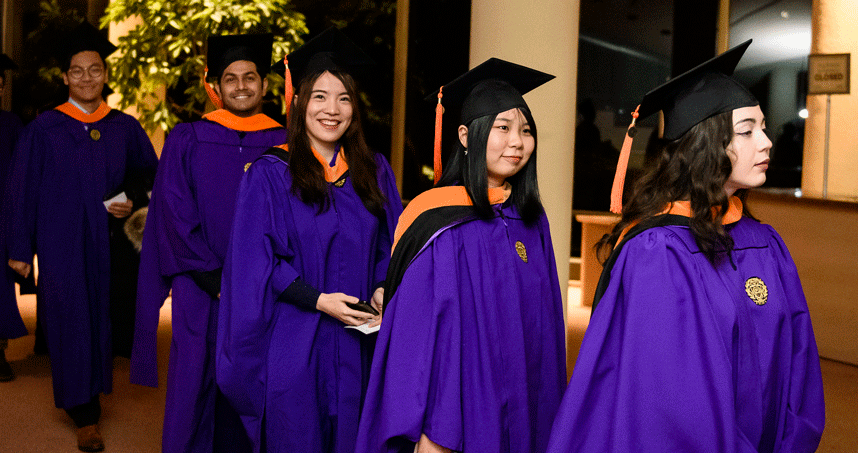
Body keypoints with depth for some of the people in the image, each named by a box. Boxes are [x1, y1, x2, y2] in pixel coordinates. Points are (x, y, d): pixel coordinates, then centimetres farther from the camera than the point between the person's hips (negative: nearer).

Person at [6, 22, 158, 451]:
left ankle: (94, 389, 31)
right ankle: (84, 414, 8)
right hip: (60, 244, -2)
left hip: (108, 243, 2)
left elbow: (151, 176, 14)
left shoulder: (125, 128, 4)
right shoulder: (43, 129, -1)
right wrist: (20, 249, -2)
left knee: (102, 318, 8)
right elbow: (23, 191, 0)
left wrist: (132, 203, -6)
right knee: (71, 323, -1)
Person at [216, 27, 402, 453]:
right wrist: (318, 300, -17)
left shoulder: (374, 171, 8)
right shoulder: (269, 174, -5)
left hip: (358, 347, 4)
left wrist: (381, 290, -8)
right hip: (291, 346, -3)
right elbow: (255, 262, -8)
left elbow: (389, 247, 11)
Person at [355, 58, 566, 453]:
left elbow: (547, 325, 10)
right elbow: (418, 333, -15)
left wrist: (549, 414, 9)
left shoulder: (532, 222, 5)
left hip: (523, 414, 6)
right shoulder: (438, 225, -14)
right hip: (460, 408, -6)